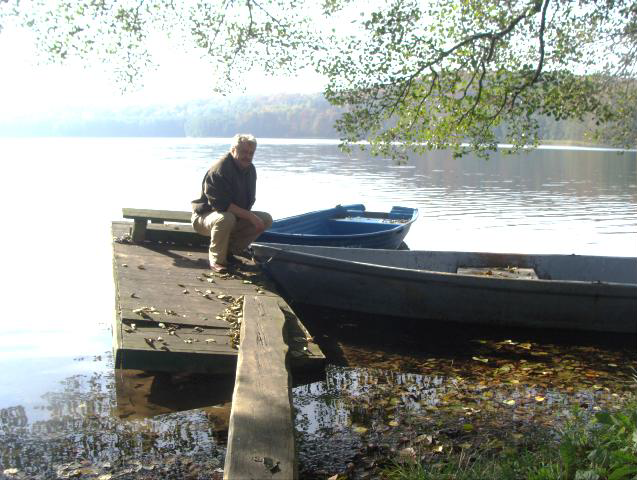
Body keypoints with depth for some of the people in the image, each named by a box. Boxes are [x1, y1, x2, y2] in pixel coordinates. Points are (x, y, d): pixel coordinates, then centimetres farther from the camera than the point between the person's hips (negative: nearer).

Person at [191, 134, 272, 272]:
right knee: (226, 218, -42)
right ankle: (217, 259, -18)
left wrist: (248, 215, -4)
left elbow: (249, 200, 15)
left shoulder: (250, 169, 4)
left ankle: (229, 249, 3)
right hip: (204, 217, -8)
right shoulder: (219, 170, -24)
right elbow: (221, 204, -31)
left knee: (266, 219, -6)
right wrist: (250, 216, -32)